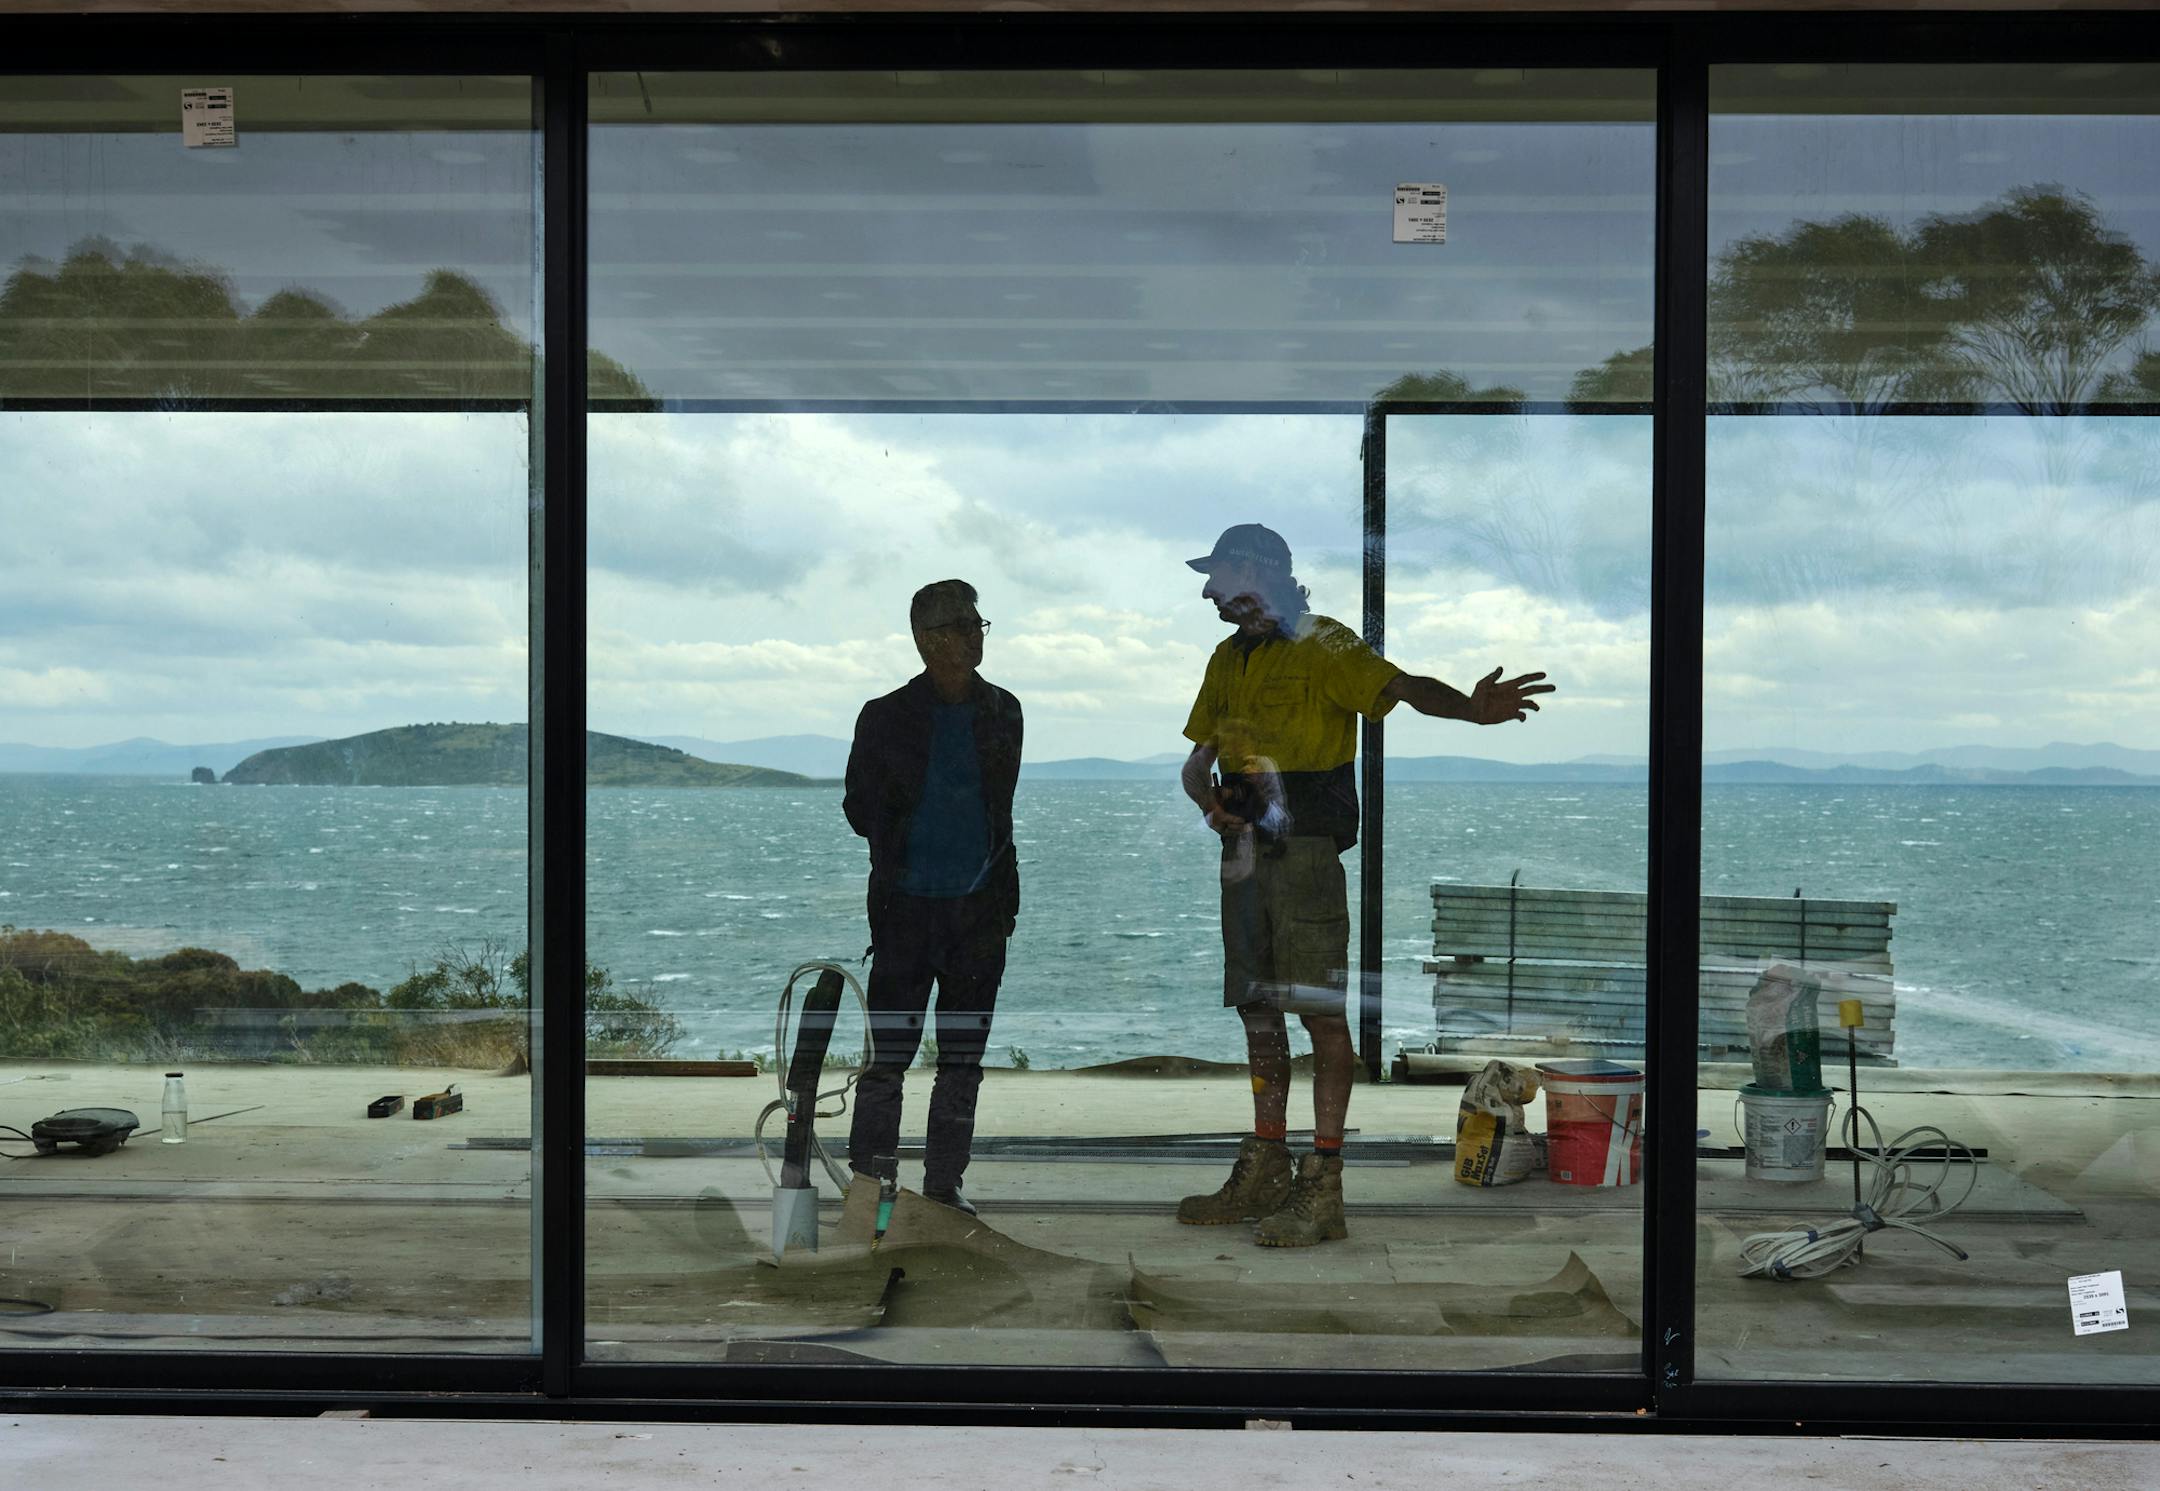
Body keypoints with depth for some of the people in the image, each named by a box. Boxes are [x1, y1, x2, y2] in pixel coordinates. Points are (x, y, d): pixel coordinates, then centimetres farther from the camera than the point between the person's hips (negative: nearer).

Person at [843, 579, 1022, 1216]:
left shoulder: (1002, 712, 10)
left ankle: (944, 1181, 19)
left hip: (980, 904, 4)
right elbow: (858, 808, 5)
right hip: (907, 903, -3)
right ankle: (870, 1180, 4)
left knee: (963, 1057, 9)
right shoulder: (887, 717, 0)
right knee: (889, 1053, -4)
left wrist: (1005, 897, 13)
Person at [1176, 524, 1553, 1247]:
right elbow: (1197, 758, 19)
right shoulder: (1228, 658, 18)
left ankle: (1322, 1191, -4)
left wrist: (1471, 708, -43)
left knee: (1320, 1011, -7)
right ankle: (1265, 1173, 23)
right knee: (1257, 1007, 12)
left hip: (1306, 851, -8)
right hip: (1244, 848, 8)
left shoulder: (1322, 645, -6)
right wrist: (1209, 799, -4)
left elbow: (1401, 685, -23)